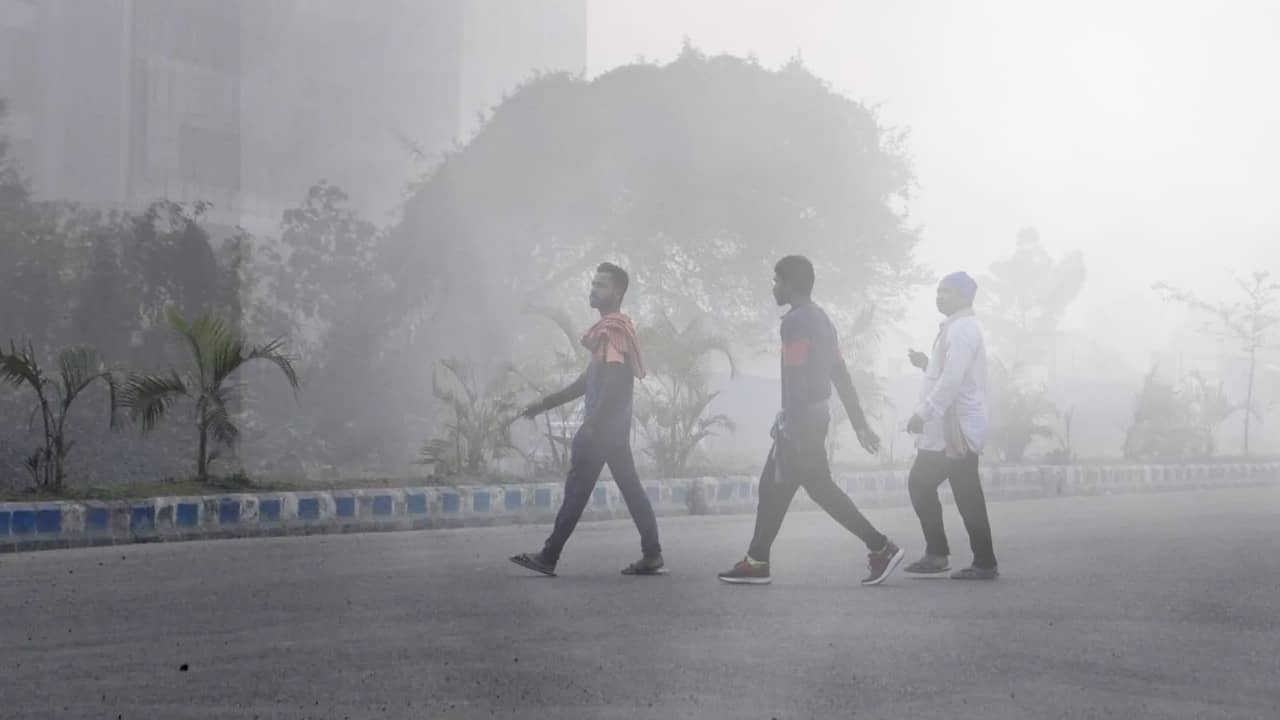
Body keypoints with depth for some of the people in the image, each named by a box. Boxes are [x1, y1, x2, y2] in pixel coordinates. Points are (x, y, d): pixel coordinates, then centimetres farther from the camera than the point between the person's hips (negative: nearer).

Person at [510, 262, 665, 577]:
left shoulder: (613, 329, -13)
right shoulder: (609, 329, 18)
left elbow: (615, 384, -22)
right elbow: (588, 381, 23)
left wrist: (591, 425, -25)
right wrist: (544, 404, 22)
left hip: (602, 427, -10)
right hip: (612, 427, 10)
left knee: (577, 489, -4)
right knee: (629, 487, 7)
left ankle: (549, 557, 1)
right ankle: (652, 556, 6)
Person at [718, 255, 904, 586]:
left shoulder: (795, 322, -15)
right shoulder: (821, 318, 15)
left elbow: (796, 380, -22)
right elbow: (840, 374, 16)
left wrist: (792, 429, -23)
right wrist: (860, 423, 16)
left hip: (801, 418, -10)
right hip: (817, 414, 10)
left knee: (820, 487, -5)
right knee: (773, 488, 12)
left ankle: (881, 547, -3)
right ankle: (757, 562, 15)